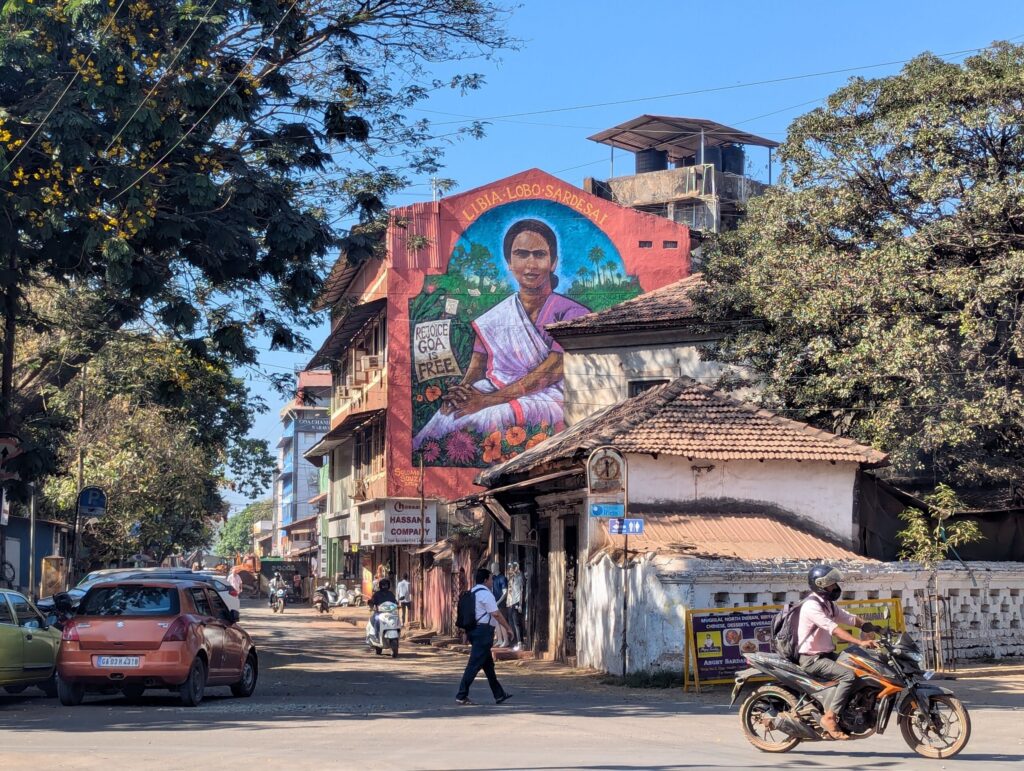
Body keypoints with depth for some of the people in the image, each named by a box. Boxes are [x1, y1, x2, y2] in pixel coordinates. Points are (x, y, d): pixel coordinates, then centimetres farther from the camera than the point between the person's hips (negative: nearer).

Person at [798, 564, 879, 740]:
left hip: (826, 655, 10)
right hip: (812, 659, -10)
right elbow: (834, 629, -30)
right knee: (849, 675, -26)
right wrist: (860, 642, -37)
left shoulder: (828, 604, 14)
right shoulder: (811, 605, -19)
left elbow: (850, 619, 14)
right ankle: (830, 717, -25)